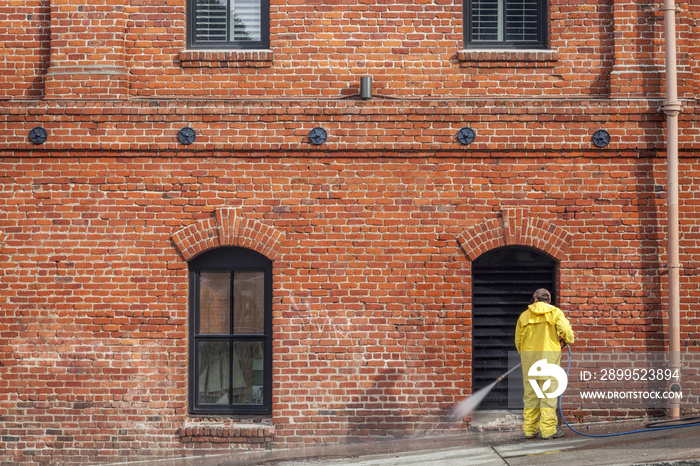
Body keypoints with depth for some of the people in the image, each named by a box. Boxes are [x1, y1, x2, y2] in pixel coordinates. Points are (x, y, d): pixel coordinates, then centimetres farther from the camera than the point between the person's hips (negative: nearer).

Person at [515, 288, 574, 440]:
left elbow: (518, 341, 13)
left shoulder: (524, 315, 11)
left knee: (530, 393, 7)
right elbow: (566, 331, -10)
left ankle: (529, 429, 7)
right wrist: (568, 340, 12)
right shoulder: (555, 313, 4)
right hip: (549, 354, -3)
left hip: (528, 354, 3)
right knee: (548, 393, -2)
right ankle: (548, 430, -5)